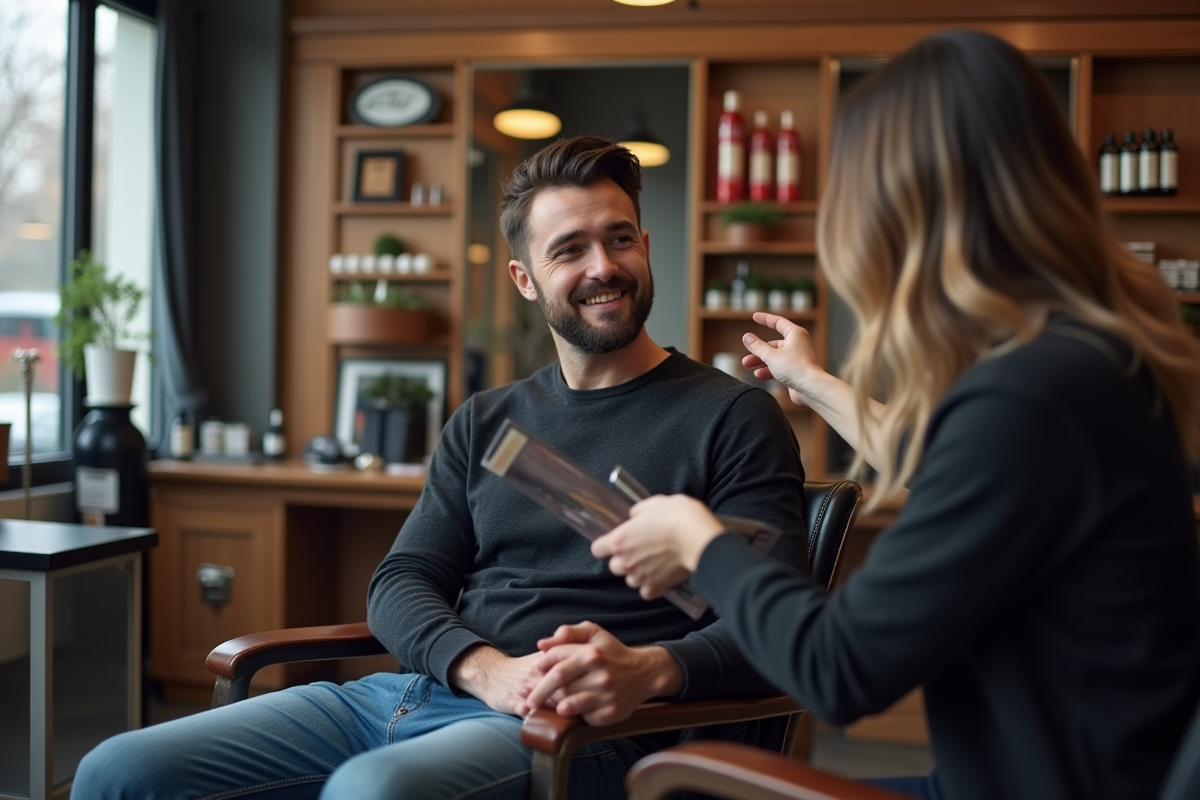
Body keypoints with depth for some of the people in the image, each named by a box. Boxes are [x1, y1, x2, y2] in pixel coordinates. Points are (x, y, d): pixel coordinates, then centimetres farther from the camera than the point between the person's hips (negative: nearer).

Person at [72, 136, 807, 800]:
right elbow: (402, 581, 12)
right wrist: (487, 669, -11)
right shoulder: (484, 424, 20)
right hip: (412, 692, 6)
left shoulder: (734, 418, 3)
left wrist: (650, 669, -27)